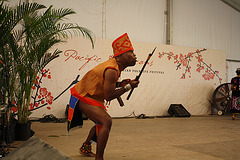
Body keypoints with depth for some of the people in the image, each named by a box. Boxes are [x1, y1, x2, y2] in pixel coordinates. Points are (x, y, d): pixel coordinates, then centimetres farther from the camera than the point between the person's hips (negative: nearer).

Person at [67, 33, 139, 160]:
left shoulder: (115, 65, 3)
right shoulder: (112, 70, -28)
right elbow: (108, 97, -28)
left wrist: (119, 84, -4)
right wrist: (127, 87, -20)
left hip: (91, 96, 11)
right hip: (83, 98, -11)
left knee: (101, 122, 27)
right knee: (106, 121, -26)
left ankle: (85, 148, 47)